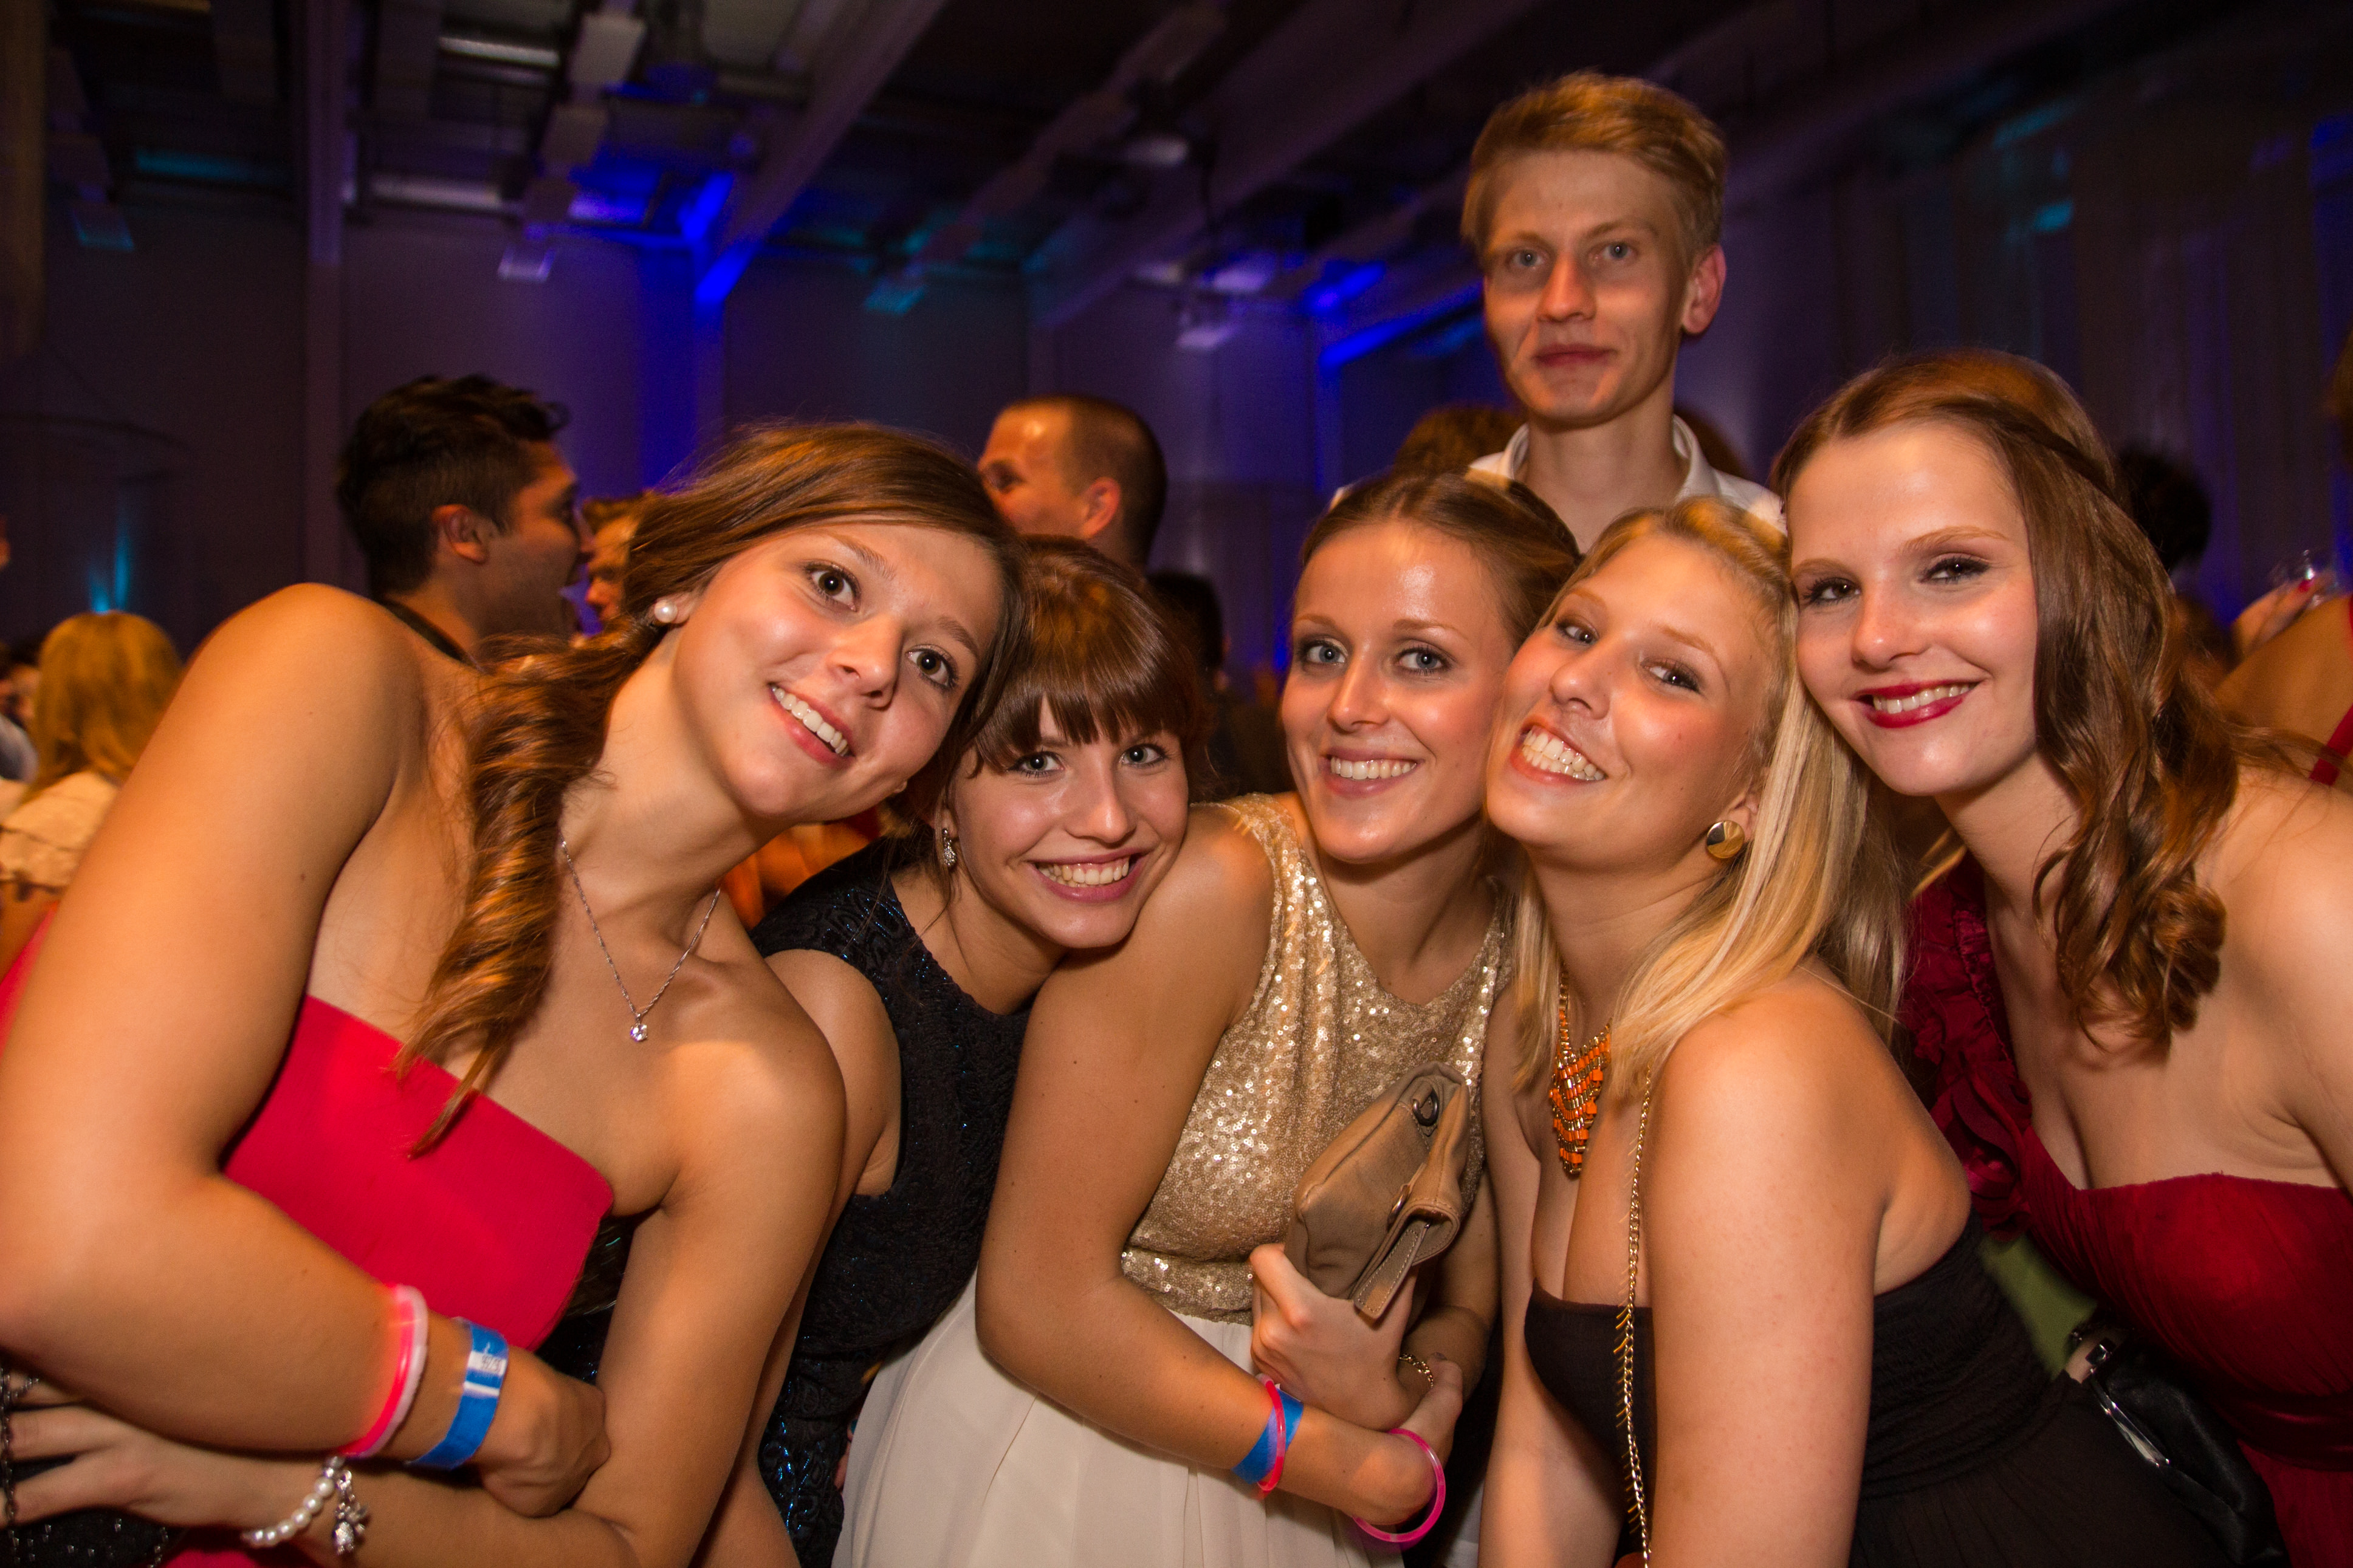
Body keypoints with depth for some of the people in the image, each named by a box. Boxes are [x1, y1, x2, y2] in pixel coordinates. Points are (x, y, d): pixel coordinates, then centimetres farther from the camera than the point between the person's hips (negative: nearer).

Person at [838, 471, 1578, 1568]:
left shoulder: (1531, 960, -10)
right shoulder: (1204, 889, -25)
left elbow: (1472, 1299, 1)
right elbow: (1036, 1304, -23)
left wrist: (1409, 1391, -20)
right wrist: (1370, 1469, -18)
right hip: (1042, 1460, -4)